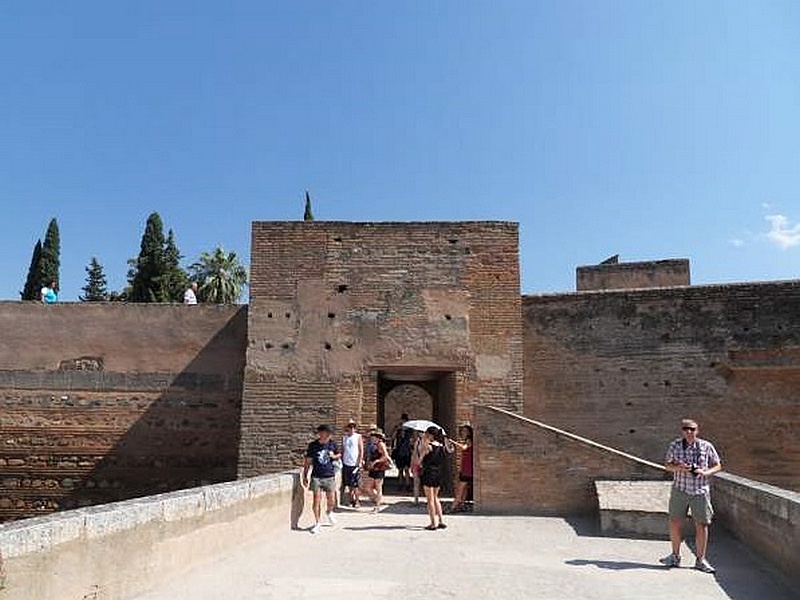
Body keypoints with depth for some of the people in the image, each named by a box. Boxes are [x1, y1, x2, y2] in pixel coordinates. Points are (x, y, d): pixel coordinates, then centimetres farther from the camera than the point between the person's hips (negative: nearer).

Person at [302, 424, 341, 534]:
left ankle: (329, 513, 40)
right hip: (316, 477, -2)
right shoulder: (313, 445, -5)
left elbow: (339, 454, 17)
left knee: (331, 500, 7)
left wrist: (334, 456, -6)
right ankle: (317, 523, 10)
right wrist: (305, 476, 0)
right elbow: (307, 461, 1)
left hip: (329, 476, 2)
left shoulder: (332, 444, 1)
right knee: (317, 500, -5)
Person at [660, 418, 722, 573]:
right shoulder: (675, 446, 1)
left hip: (700, 491, -1)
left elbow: (718, 466, 7)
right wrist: (678, 467, -14)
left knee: (702, 525, 1)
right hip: (680, 489, 1)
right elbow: (667, 465, 7)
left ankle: (701, 560, 16)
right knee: (674, 523, 4)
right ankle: (675, 556, 21)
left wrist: (705, 472, -13)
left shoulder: (706, 446, -1)